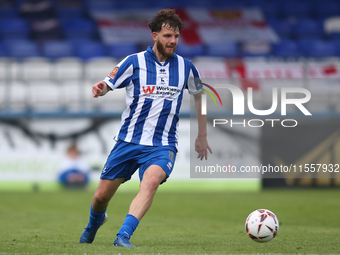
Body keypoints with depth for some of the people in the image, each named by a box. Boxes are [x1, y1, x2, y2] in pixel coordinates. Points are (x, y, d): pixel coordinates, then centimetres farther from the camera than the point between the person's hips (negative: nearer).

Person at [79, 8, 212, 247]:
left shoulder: (185, 67, 4)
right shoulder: (134, 62, -3)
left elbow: (199, 94, 21)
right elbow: (107, 85, -1)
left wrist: (202, 136, 22)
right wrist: (100, 89, -28)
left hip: (162, 145, 0)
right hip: (129, 140, 0)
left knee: (152, 180, -32)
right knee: (102, 196, 5)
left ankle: (123, 236, -35)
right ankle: (95, 221, 42)